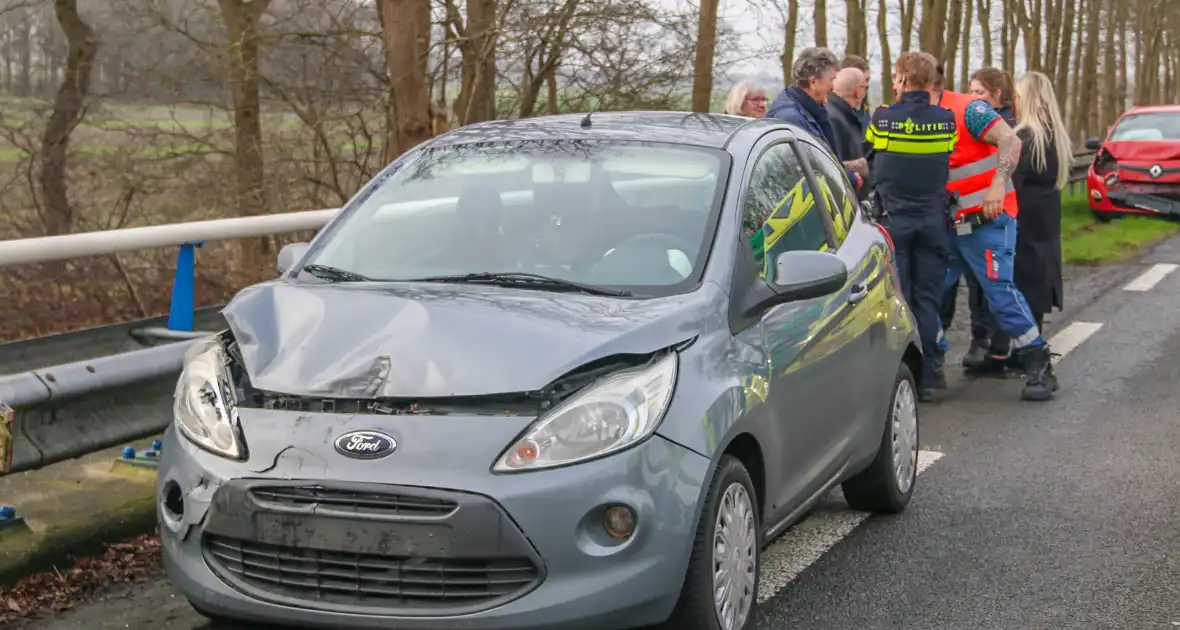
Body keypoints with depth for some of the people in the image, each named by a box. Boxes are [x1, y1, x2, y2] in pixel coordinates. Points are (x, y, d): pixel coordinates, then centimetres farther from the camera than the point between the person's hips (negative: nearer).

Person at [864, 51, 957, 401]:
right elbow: (948, 163, 9)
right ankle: (926, 377, 9)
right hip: (932, 220, 2)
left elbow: (868, 158, 3)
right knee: (927, 300, 7)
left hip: (893, 219, -2)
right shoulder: (946, 120, -1)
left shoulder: (883, 118, -8)